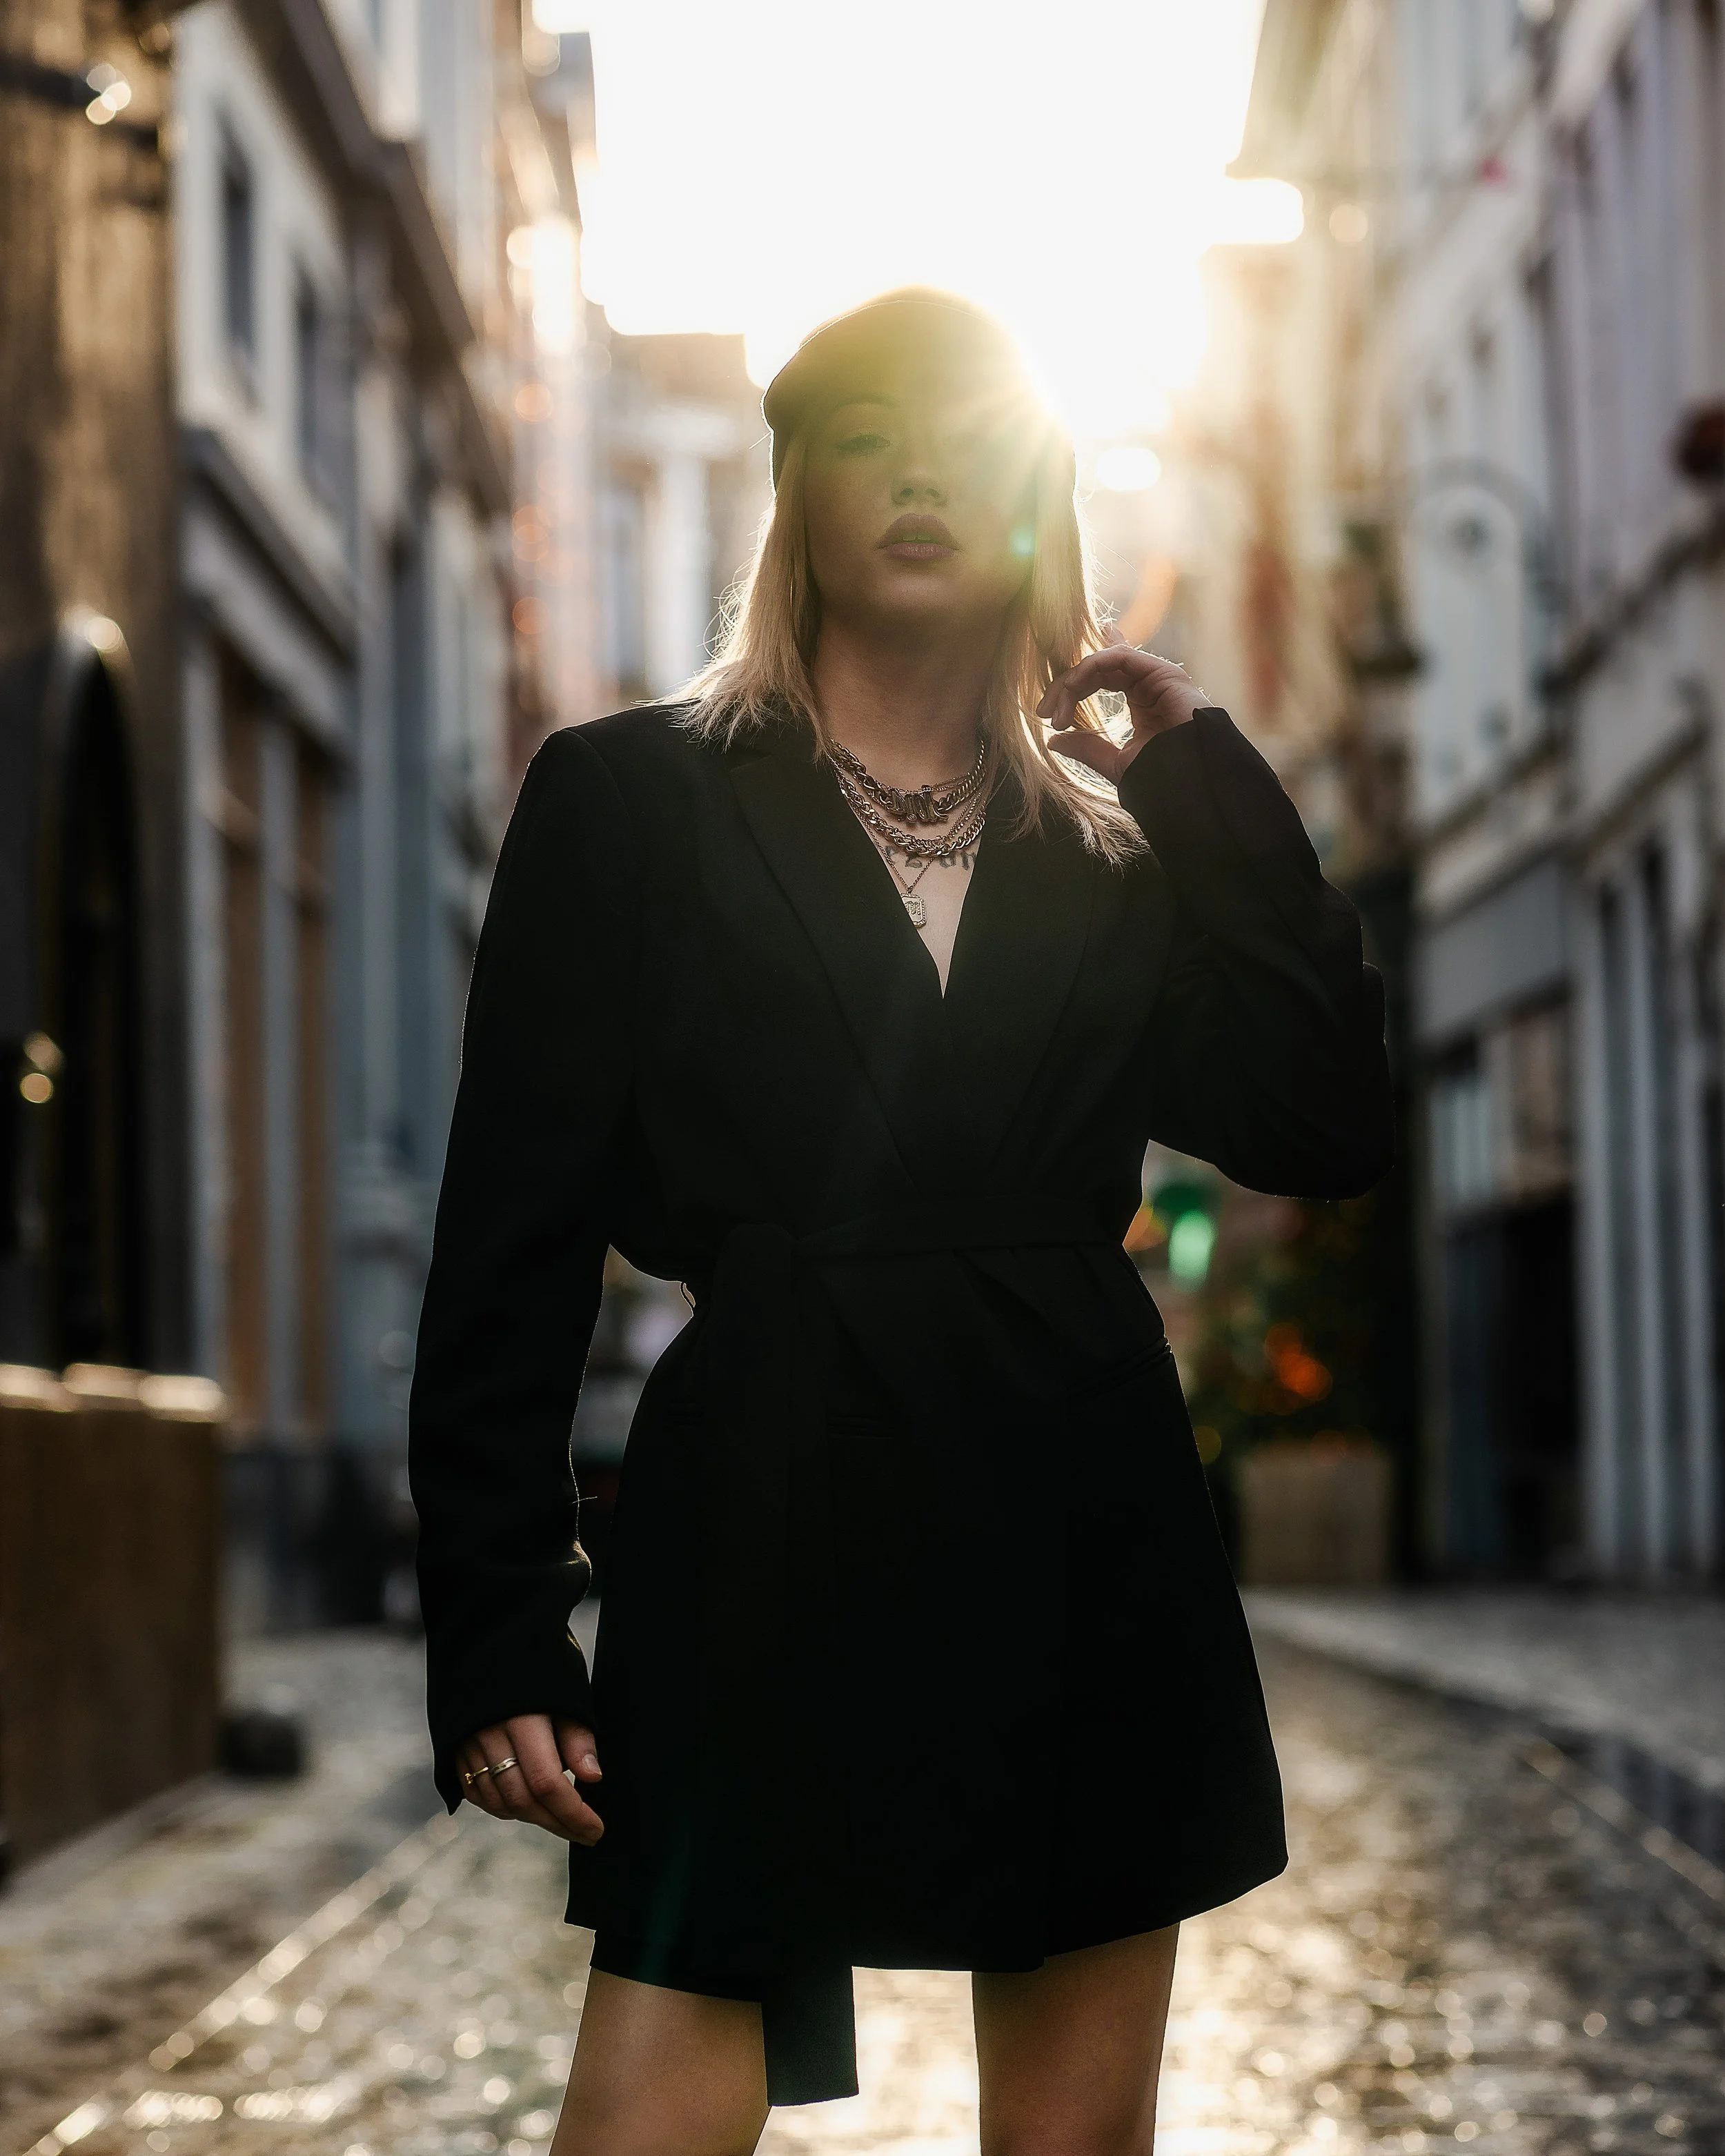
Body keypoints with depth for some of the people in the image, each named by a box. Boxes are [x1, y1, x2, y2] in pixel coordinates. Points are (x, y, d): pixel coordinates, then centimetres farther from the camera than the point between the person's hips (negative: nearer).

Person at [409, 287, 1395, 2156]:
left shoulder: (1121, 837, 14)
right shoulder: (629, 798, 5)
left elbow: (1328, 1125, 1)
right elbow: (513, 1243, 0)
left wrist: (1196, 760, 3)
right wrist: (499, 1634, -7)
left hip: (1086, 1549, 4)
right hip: (766, 1532, -3)